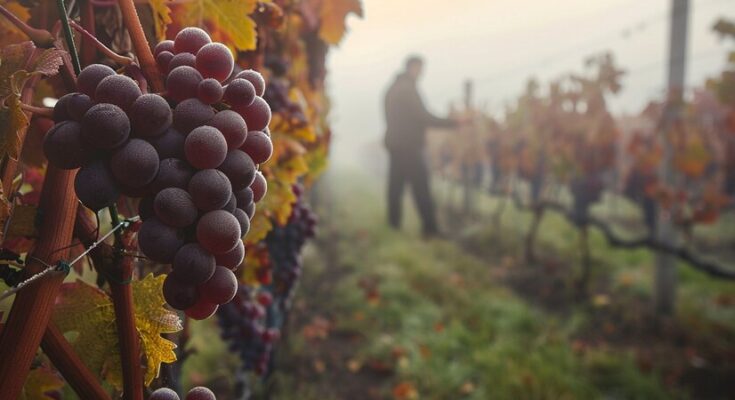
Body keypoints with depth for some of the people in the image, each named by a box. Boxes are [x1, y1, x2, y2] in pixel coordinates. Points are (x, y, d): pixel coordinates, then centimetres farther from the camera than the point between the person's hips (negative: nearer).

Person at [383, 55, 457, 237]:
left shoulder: (392, 88, 16)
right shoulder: (408, 89, -12)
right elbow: (422, 117, -16)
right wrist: (453, 122, -13)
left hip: (394, 144, 9)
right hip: (409, 145, -9)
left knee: (395, 186, 9)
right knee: (421, 188, -9)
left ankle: (393, 225, 10)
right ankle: (430, 228, -10)